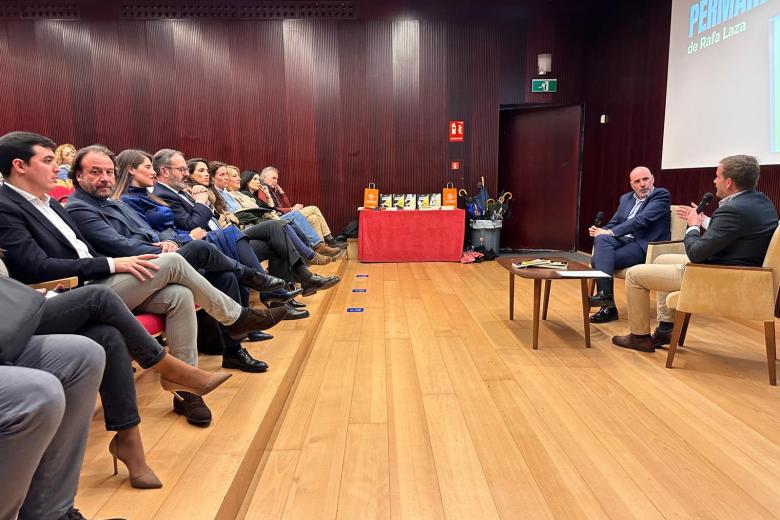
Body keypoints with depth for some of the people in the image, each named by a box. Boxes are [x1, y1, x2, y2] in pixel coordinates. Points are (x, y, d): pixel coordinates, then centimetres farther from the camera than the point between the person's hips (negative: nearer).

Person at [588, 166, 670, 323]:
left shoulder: (661, 195, -1)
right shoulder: (626, 198, 21)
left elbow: (642, 219, -15)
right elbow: (613, 222, 19)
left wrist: (611, 232, -20)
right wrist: (602, 231, -6)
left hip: (644, 246, -6)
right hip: (624, 240, 6)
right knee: (601, 239, -28)